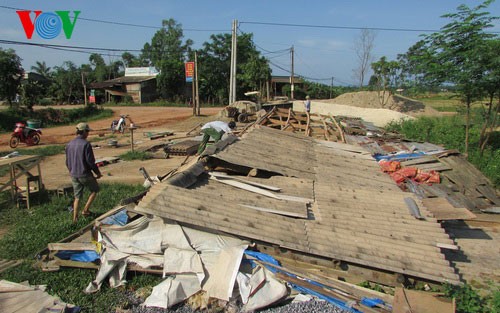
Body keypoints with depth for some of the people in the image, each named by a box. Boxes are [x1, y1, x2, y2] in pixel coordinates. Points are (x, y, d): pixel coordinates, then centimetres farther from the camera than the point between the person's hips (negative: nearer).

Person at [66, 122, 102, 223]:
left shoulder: (69, 144, 5)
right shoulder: (86, 144, -16)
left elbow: (67, 162, 12)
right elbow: (90, 161, -17)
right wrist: (98, 172, -5)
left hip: (74, 175, 6)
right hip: (85, 174, -6)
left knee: (77, 197, 15)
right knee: (95, 190, 17)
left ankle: (75, 218, 17)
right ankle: (85, 210, 12)